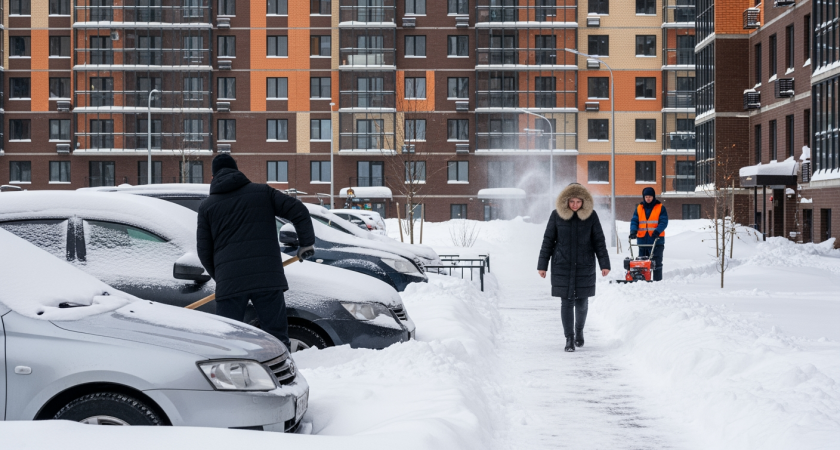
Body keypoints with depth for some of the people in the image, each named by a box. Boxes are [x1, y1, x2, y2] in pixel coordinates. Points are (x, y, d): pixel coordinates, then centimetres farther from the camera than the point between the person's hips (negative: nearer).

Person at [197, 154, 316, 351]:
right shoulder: (263, 192, 13)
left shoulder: (207, 206, 11)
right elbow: (298, 210, 6)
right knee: (277, 338, 3)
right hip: (267, 277, 0)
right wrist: (306, 243, 14)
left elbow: (204, 251, 9)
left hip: (229, 282, 0)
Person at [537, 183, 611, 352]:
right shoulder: (557, 215, -3)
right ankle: (569, 338, 4)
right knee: (567, 302, -3)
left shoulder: (591, 215, -1)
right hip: (562, 267, -1)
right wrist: (542, 265, 2)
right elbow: (548, 240, 3)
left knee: (582, 301, 7)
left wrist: (604, 264, -1)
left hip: (585, 266, 1)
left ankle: (579, 330, 34)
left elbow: (599, 241, 4)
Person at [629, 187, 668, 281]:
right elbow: (634, 221, 4)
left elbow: (663, 222, -7)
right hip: (642, 240, 4)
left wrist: (657, 231, -24)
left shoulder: (660, 208, 2)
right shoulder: (639, 208, 12)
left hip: (656, 240, -4)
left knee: (656, 263, -4)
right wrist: (633, 231, -16)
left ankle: (657, 280, -1)